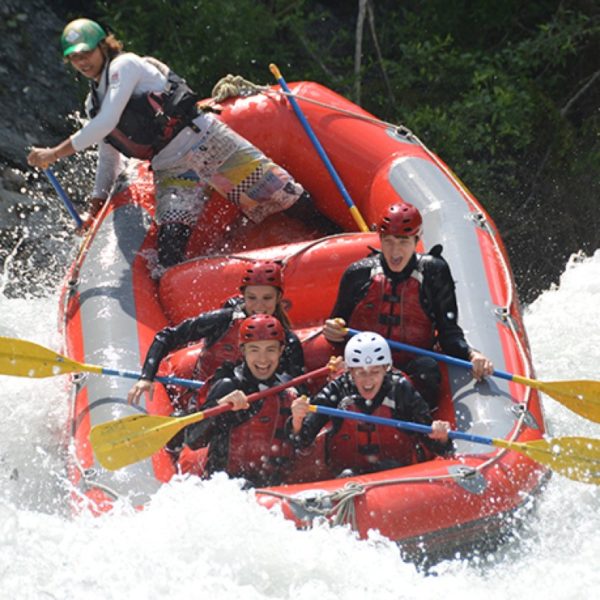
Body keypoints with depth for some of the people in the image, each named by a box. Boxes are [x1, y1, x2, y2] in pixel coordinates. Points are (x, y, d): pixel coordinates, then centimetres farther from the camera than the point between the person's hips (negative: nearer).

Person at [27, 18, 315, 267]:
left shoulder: (124, 65, -5)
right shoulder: (93, 104, 17)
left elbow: (107, 123, -16)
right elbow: (108, 160, 28)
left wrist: (54, 154, -12)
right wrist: (97, 205, 24)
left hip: (207, 141, -6)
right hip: (171, 170, 6)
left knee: (286, 197, -10)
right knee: (169, 247, -19)